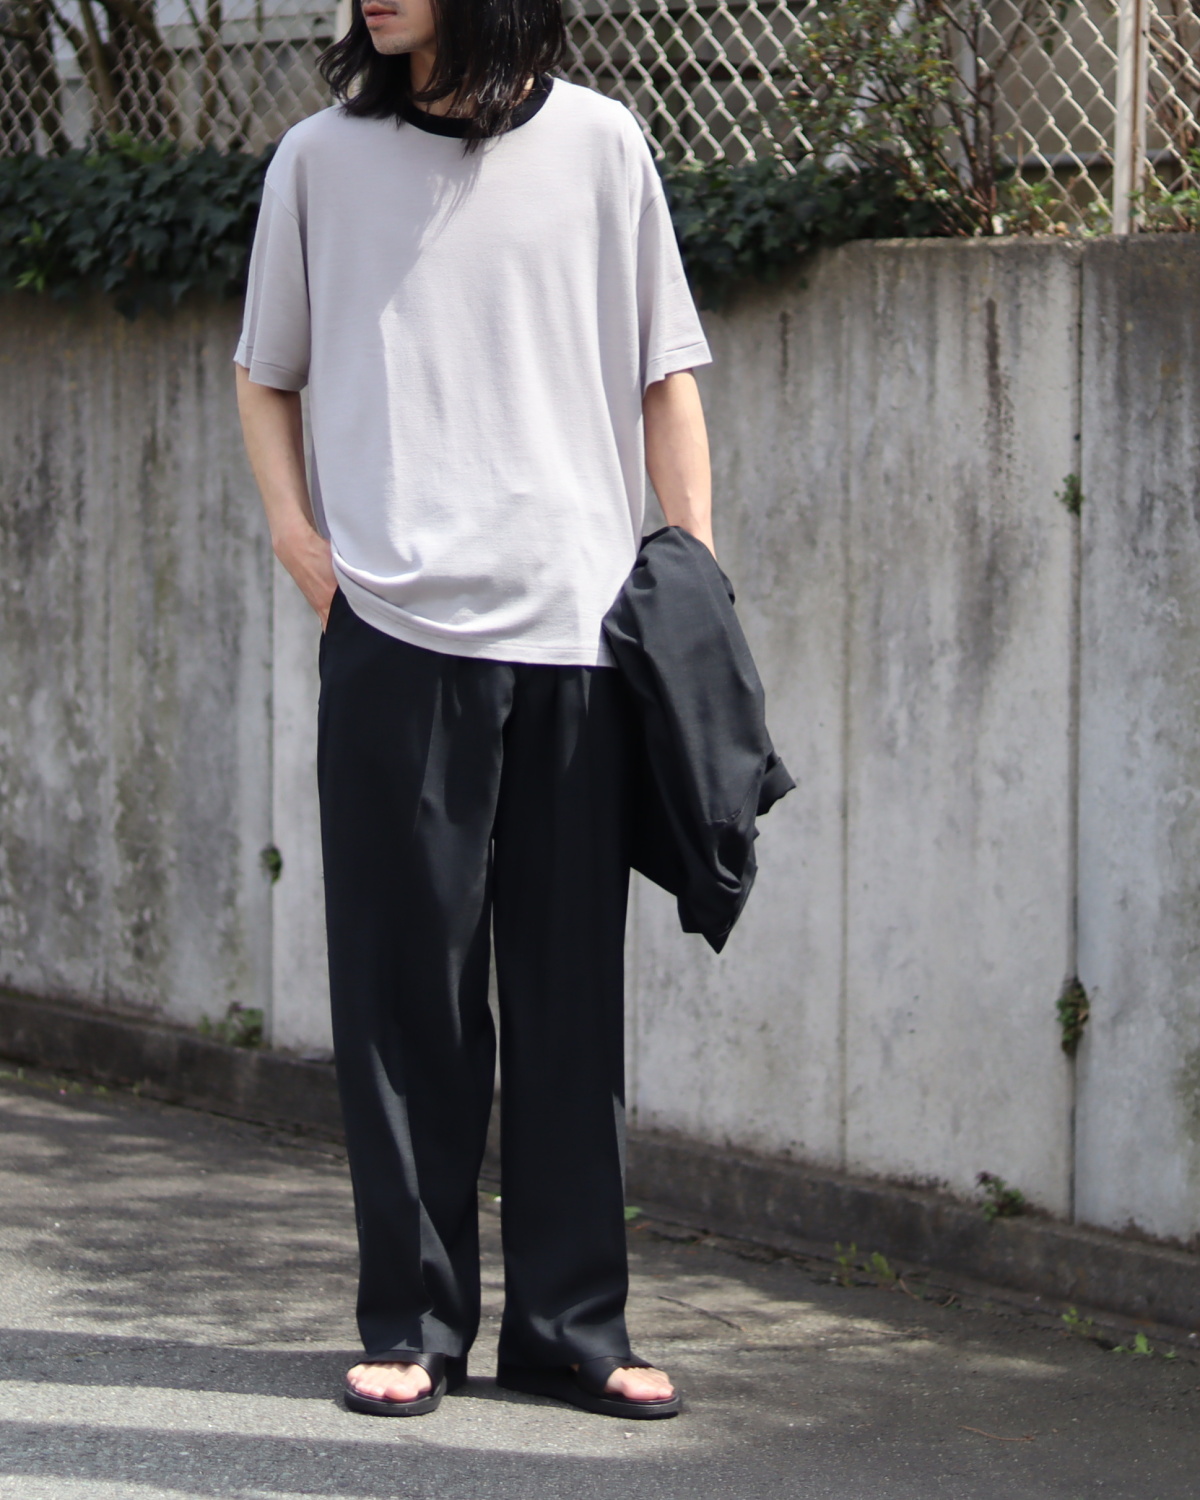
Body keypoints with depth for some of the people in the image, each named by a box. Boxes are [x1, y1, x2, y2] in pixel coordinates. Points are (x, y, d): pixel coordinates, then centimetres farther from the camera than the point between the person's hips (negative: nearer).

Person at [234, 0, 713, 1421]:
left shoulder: (598, 145, 7)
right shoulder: (322, 157, 8)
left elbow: (665, 382, 10)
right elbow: (265, 376, 17)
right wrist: (297, 534, 1)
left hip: (581, 633, 0)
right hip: (394, 628, 0)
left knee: (572, 990, 4)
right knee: (405, 986, 2)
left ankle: (570, 1320, 12)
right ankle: (412, 1319, 11)